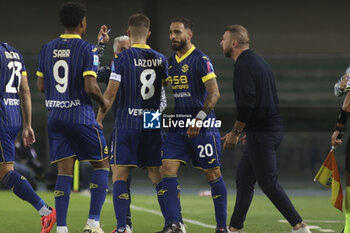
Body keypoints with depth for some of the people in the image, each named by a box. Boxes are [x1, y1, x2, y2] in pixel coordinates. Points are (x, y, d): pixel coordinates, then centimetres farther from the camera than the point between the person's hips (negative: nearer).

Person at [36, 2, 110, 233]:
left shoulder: (47, 49, 7)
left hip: (55, 116, 5)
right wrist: (103, 101, 3)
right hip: (81, 116, -5)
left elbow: (41, 86, 10)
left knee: (64, 171, 5)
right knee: (102, 165, 9)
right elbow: (90, 87, -16)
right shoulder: (87, 49, -10)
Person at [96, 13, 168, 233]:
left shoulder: (123, 58, -8)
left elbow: (111, 93, -8)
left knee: (119, 175, -1)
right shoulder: (160, 59, 5)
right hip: (153, 124, 4)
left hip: (126, 124, -4)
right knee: (156, 175, 10)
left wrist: (99, 119, 2)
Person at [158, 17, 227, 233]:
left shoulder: (201, 60, -9)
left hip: (202, 128, -7)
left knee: (213, 174, 1)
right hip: (178, 126, 7)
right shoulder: (171, 62, 13)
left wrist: (199, 118, -24)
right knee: (167, 169, -7)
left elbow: (214, 93, -16)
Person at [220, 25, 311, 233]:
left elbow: (247, 103, -21)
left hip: (262, 133, -10)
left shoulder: (244, 65, -12)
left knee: (268, 182, -8)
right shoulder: (257, 61, 18)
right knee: (243, 178, 14)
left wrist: (235, 132, -13)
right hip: (273, 128, 10)